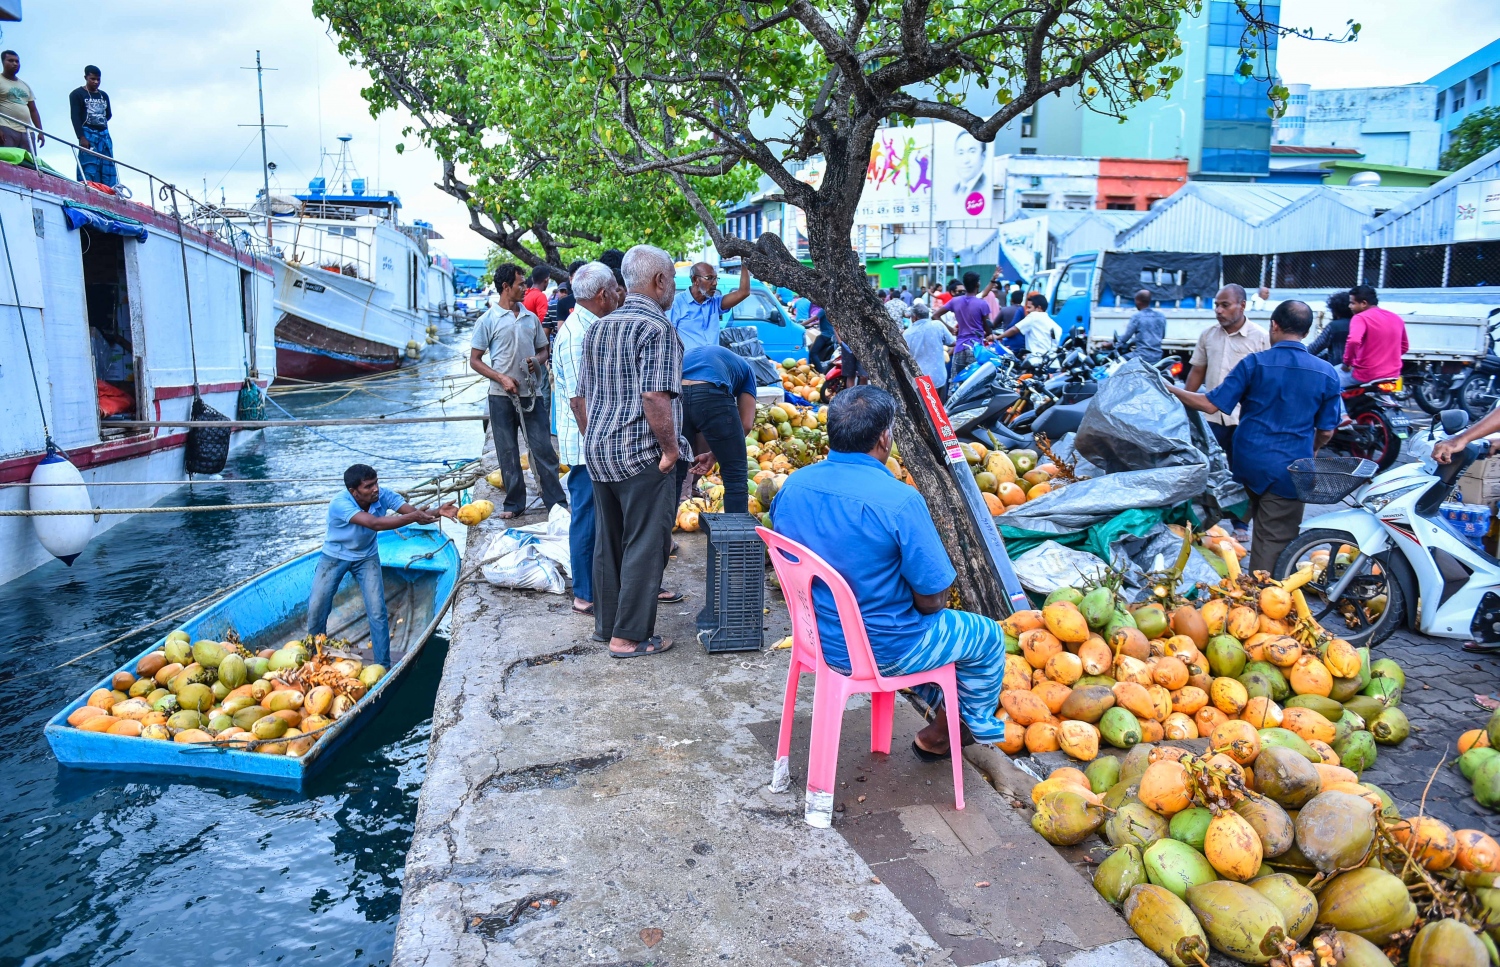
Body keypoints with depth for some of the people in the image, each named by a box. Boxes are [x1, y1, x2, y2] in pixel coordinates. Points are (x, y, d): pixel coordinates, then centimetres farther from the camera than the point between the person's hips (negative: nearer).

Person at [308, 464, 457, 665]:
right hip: (335, 556, -2)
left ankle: (383, 666, 3)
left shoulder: (383, 495, -23)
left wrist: (438, 512, -51)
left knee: (378, 612, -8)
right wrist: (412, 517, -56)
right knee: (317, 607, -1)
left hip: (366, 557, 2)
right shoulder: (339, 504, -34)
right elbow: (375, 523, -48)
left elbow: (415, 513, -30)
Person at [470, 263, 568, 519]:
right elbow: (475, 360, -1)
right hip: (502, 396, -2)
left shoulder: (531, 318, 10)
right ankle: (514, 504, 15)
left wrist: (538, 360, -5)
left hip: (532, 394, 2)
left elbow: (543, 349, 19)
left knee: (543, 449, 1)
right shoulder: (488, 320, -2)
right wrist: (502, 378, -14)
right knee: (508, 453, 5)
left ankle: (557, 502, 7)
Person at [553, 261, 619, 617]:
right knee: (586, 517, 0)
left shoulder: (591, 327, 12)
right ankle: (585, 596, 10)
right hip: (586, 445, -10)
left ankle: (597, 586, 29)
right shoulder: (575, 334, -19)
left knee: (598, 517, 17)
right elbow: (578, 398, -22)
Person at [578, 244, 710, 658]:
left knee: (607, 541, 16)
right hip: (640, 453, -8)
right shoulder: (657, 327, -13)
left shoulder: (598, 328, 13)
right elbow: (655, 396, -22)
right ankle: (630, 635, 7)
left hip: (598, 450, 8)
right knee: (645, 545, 1)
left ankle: (605, 623, 27)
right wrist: (671, 450, -14)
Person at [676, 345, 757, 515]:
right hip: (711, 395, -3)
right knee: (735, 475, 13)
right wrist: (715, 455, 26)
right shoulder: (744, 368, 32)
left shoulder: (688, 354, 42)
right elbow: (746, 423, 20)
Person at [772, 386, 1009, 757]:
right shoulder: (900, 501, -28)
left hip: (817, 637, 7)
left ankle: (946, 711, 46)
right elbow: (931, 601, -21)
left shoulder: (793, 485, -8)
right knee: (988, 637, 20)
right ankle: (977, 726, 40)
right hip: (881, 651, -7)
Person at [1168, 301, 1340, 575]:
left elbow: (1211, 404, -10)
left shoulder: (1254, 363, -8)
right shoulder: (1327, 374, -2)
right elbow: (1326, 431, 3)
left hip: (1247, 463, 1)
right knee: (1273, 542, 4)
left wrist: (1172, 390, 3)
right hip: (1289, 470, -1)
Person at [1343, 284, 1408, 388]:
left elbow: (1353, 341, -31)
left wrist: (1346, 362, -16)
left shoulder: (1360, 318, -12)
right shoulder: (1396, 318, 11)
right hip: (1393, 375, 7)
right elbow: (1404, 347, 23)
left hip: (1366, 374, -7)